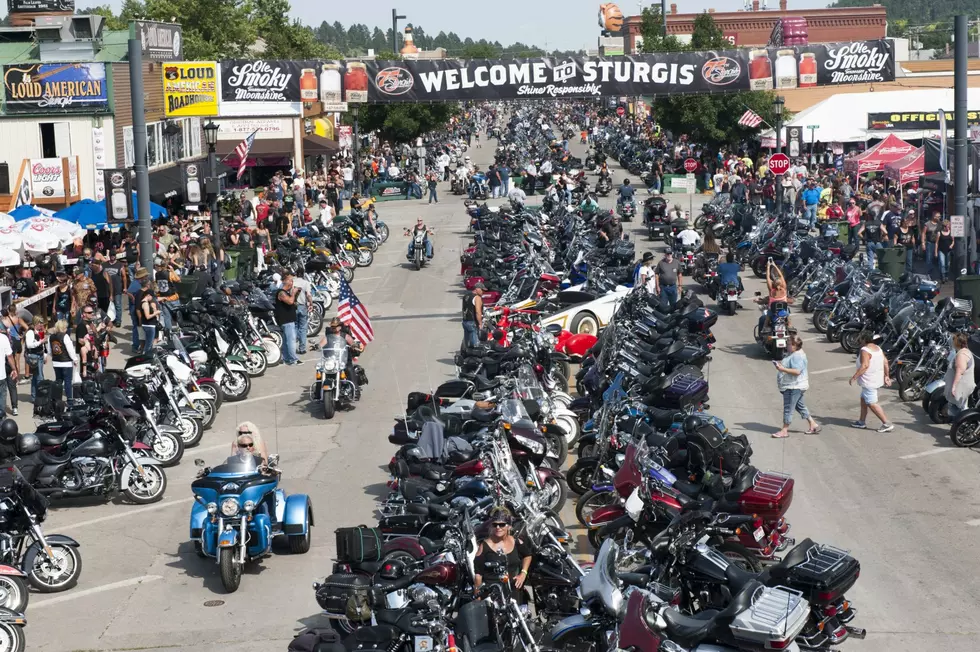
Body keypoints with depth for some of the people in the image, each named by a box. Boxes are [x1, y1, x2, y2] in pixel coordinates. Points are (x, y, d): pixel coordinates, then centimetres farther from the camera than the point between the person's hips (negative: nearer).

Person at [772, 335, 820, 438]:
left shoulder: (798, 356, -21)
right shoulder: (792, 354, 13)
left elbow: (797, 371, -29)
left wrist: (782, 369, -32)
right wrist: (781, 364, 10)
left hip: (794, 387, -11)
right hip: (791, 386, 11)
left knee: (788, 408, -4)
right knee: (800, 406, 18)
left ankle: (784, 430, 4)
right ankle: (813, 425, 25)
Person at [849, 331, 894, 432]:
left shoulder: (864, 350, -19)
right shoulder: (878, 348, 9)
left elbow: (865, 366, -30)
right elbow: (885, 362, 11)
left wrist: (854, 377, -27)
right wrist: (886, 376, 18)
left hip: (869, 381, -10)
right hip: (877, 379, 10)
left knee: (872, 403, -6)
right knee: (863, 400, 22)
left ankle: (887, 424, -9)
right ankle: (861, 422, 31)